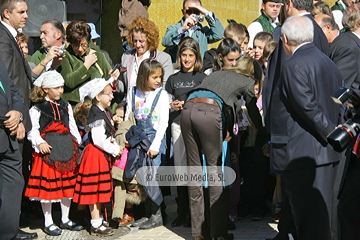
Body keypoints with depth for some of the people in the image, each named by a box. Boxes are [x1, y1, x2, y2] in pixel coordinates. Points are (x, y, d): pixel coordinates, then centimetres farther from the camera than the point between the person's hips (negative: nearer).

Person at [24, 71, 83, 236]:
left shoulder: (66, 106, 13)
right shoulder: (37, 108, -4)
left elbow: (73, 127, 15)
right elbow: (33, 130, -8)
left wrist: (78, 143, 8)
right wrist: (40, 143, -23)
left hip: (67, 149, 6)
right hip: (47, 149, -5)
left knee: (68, 184, 10)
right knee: (47, 186, -1)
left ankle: (65, 219, 23)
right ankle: (48, 223, 10)